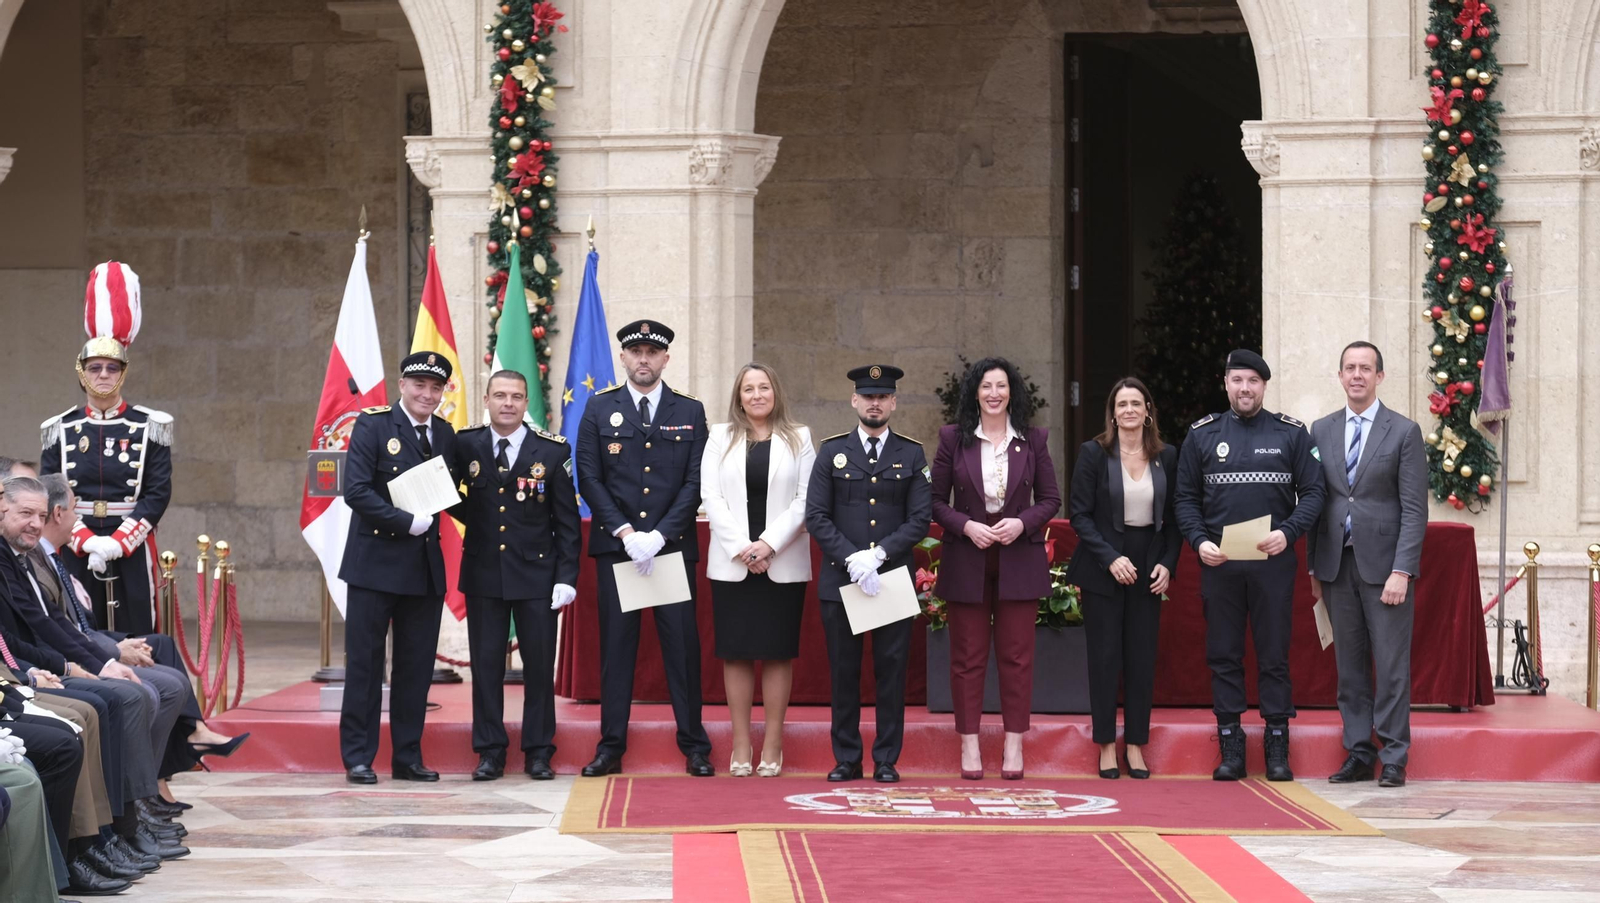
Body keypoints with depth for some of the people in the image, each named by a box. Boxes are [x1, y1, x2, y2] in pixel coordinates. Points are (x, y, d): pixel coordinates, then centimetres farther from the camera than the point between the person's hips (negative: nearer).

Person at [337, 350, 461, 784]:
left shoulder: (445, 435, 11)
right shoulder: (372, 425, -6)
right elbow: (356, 491, -15)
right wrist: (406, 522, -19)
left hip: (425, 567, 5)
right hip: (376, 563, -5)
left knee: (417, 665, 8)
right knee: (365, 662, 1)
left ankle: (408, 756, 16)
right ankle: (358, 757, 7)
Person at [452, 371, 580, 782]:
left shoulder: (553, 450, -2)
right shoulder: (465, 446, 2)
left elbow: (567, 520, -1)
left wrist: (567, 576, -6)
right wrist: (474, 520, -1)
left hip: (537, 574, -1)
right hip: (483, 574, 1)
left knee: (540, 664, 2)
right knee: (486, 663, 3)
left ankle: (538, 752, 11)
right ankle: (490, 752, 10)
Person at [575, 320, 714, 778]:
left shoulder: (690, 411, 7)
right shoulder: (599, 408, 7)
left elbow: (695, 481, 2)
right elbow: (589, 479, 2)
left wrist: (660, 535, -10)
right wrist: (626, 533, -9)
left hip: (673, 545, 0)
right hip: (615, 546, 0)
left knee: (682, 644, 0)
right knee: (616, 645, 1)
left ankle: (694, 748, 6)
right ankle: (611, 747, 5)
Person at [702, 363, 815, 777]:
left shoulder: (798, 439, 7)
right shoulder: (721, 438, 9)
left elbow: (806, 500, -1)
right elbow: (711, 496, 1)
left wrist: (769, 543, -13)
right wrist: (742, 548, -11)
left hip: (783, 564, -1)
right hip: (732, 563, 1)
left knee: (778, 653, 1)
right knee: (736, 653, 1)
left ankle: (772, 747, 6)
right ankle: (741, 747, 6)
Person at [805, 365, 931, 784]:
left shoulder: (912, 455, 7)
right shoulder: (832, 452, 7)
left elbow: (921, 518, 1)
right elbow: (816, 516, 1)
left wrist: (879, 554, -12)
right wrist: (851, 558, -12)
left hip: (893, 576, 0)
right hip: (839, 579, 0)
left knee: (891, 670, 1)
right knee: (843, 671, 3)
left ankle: (886, 760, 8)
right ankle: (847, 759, 10)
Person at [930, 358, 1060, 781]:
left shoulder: (1033, 440, 4)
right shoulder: (953, 439, 2)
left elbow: (1050, 499, 6)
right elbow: (936, 500, 2)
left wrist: (1021, 523, -12)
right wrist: (966, 526, -14)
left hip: (1019, 558, 0)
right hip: (966, 559, 0)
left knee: (1016, 655, 2)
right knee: (967, 657, 2)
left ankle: (1014, 746, 8)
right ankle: (969, 745, 8)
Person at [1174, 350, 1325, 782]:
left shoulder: (1292, 433, 4)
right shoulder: (1202, 435, 8)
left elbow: (1312, 492, 3)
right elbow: (1185, 498, 9)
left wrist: (1287, 532, -12)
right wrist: (1199, 541, -7)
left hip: (1272, 561, -1)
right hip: (1218, 563, 1)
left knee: (1274, 656, 2)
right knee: (1223, 656, 4)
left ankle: (1277, 749, 8)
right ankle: (1230, 749, 9)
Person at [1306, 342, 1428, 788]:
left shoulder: (1404, 431, -1)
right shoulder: (1322, 430, 11)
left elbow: (1414, 509, -5)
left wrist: (1402, 571, -13)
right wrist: (1314, 567, 8)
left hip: (1383, 564, -4)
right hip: (1337, 565, 4)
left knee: (1392, 666, -3)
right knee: (1349, 666, 7)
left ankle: (1394, 759, 2)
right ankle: (1359, 754, 12)